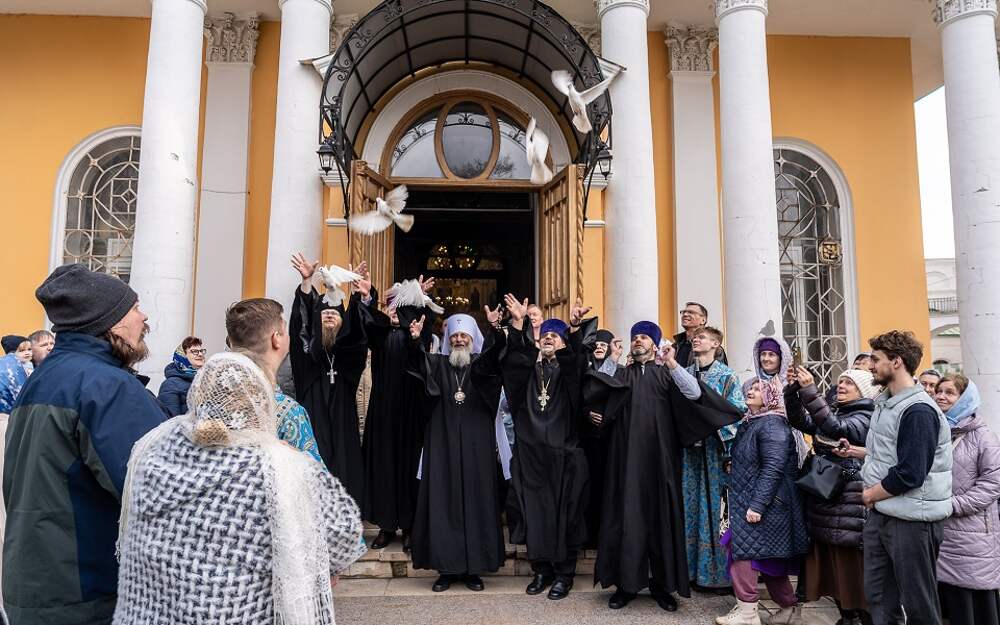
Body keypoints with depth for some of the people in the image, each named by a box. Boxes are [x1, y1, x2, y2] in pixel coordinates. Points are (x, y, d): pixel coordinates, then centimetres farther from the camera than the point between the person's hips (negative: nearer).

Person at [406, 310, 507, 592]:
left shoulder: (482, 363, 7)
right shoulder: (437, 364, 10)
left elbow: (495, 351, -15)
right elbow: (417, 361, -10)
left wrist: (495, 329, -35)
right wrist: (415, 339, -30)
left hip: (476, 443, -1)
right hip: (443, 441, 1)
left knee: (476, 498, 1)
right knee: (444, 499, 1)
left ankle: (474, 567, 10)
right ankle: (447, 566, 10)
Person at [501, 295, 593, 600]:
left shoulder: (568, 367, 6)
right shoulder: (528, 367, 11)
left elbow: (576, 358, -17)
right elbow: (515, 355, -10)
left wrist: (574, 327, -35)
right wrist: (518, 323, -26)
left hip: (562, 452, -2)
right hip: (530, 451, 2)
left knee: (563, 511, 2)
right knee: (534, 510, 4)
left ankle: (564, 573, 14)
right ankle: (541, 569, 19)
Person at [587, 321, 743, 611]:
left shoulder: (666, 374, 10)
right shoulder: (621, 376, 14)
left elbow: (694, 393, -8)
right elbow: (600, 404, 7)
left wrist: (673, 365, -16)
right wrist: (594, 413, -13)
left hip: (658, 455, -1)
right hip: (626, 455, 1)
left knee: (661, 515, 3)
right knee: (627, 514, 1)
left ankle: (662, 583, 15)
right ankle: (626, 582, 10)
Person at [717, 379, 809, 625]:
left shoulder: (772, 424, -15)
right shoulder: (751, 422, 14)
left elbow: (773, 469, -22)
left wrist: (757, 505, -25)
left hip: (763, 502, -9)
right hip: (747, 499, 9)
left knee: (742, 550, -7)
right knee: (769, 557, 14)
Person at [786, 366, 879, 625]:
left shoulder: (866, 418, -8)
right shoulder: (834, 411, 12)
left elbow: (835, 428, -26)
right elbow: (800, 421, 4)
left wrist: (810, 392, -30)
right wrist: (793, 389, -8)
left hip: (849, 504, -7)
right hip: (824, 499, 7)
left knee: (852, 565, -1)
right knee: (830, 563, 13)